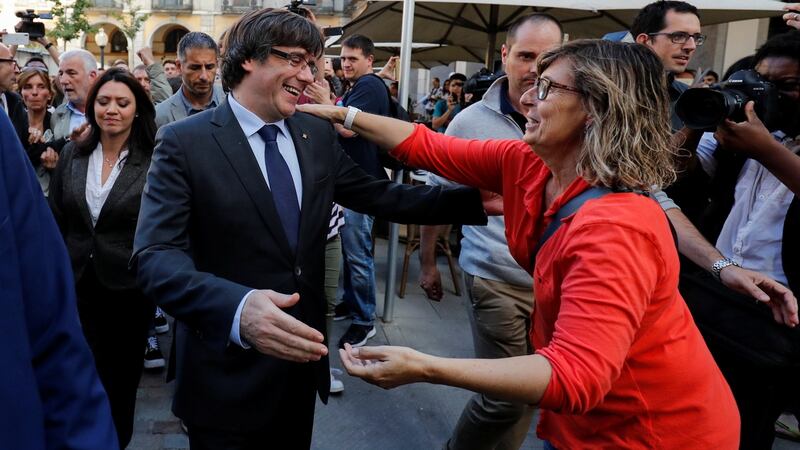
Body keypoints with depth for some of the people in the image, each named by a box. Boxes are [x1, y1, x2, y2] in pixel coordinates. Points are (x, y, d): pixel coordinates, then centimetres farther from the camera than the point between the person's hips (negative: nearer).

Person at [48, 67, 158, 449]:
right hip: (77, 284, 3)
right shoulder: (72, 156, 3)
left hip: (128, 286, -2)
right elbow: (55, 221, 8)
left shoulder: (155, 162, -9)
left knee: (122, 377, 13)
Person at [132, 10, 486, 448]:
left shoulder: (317, 134, 5)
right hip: (228, 372, -5)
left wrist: (475, 200, 1)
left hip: (300, 358, 5)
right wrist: (237, 308, -41)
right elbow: (155, 256, -22)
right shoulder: (184, 142, -13)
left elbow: (379, 195, 8)